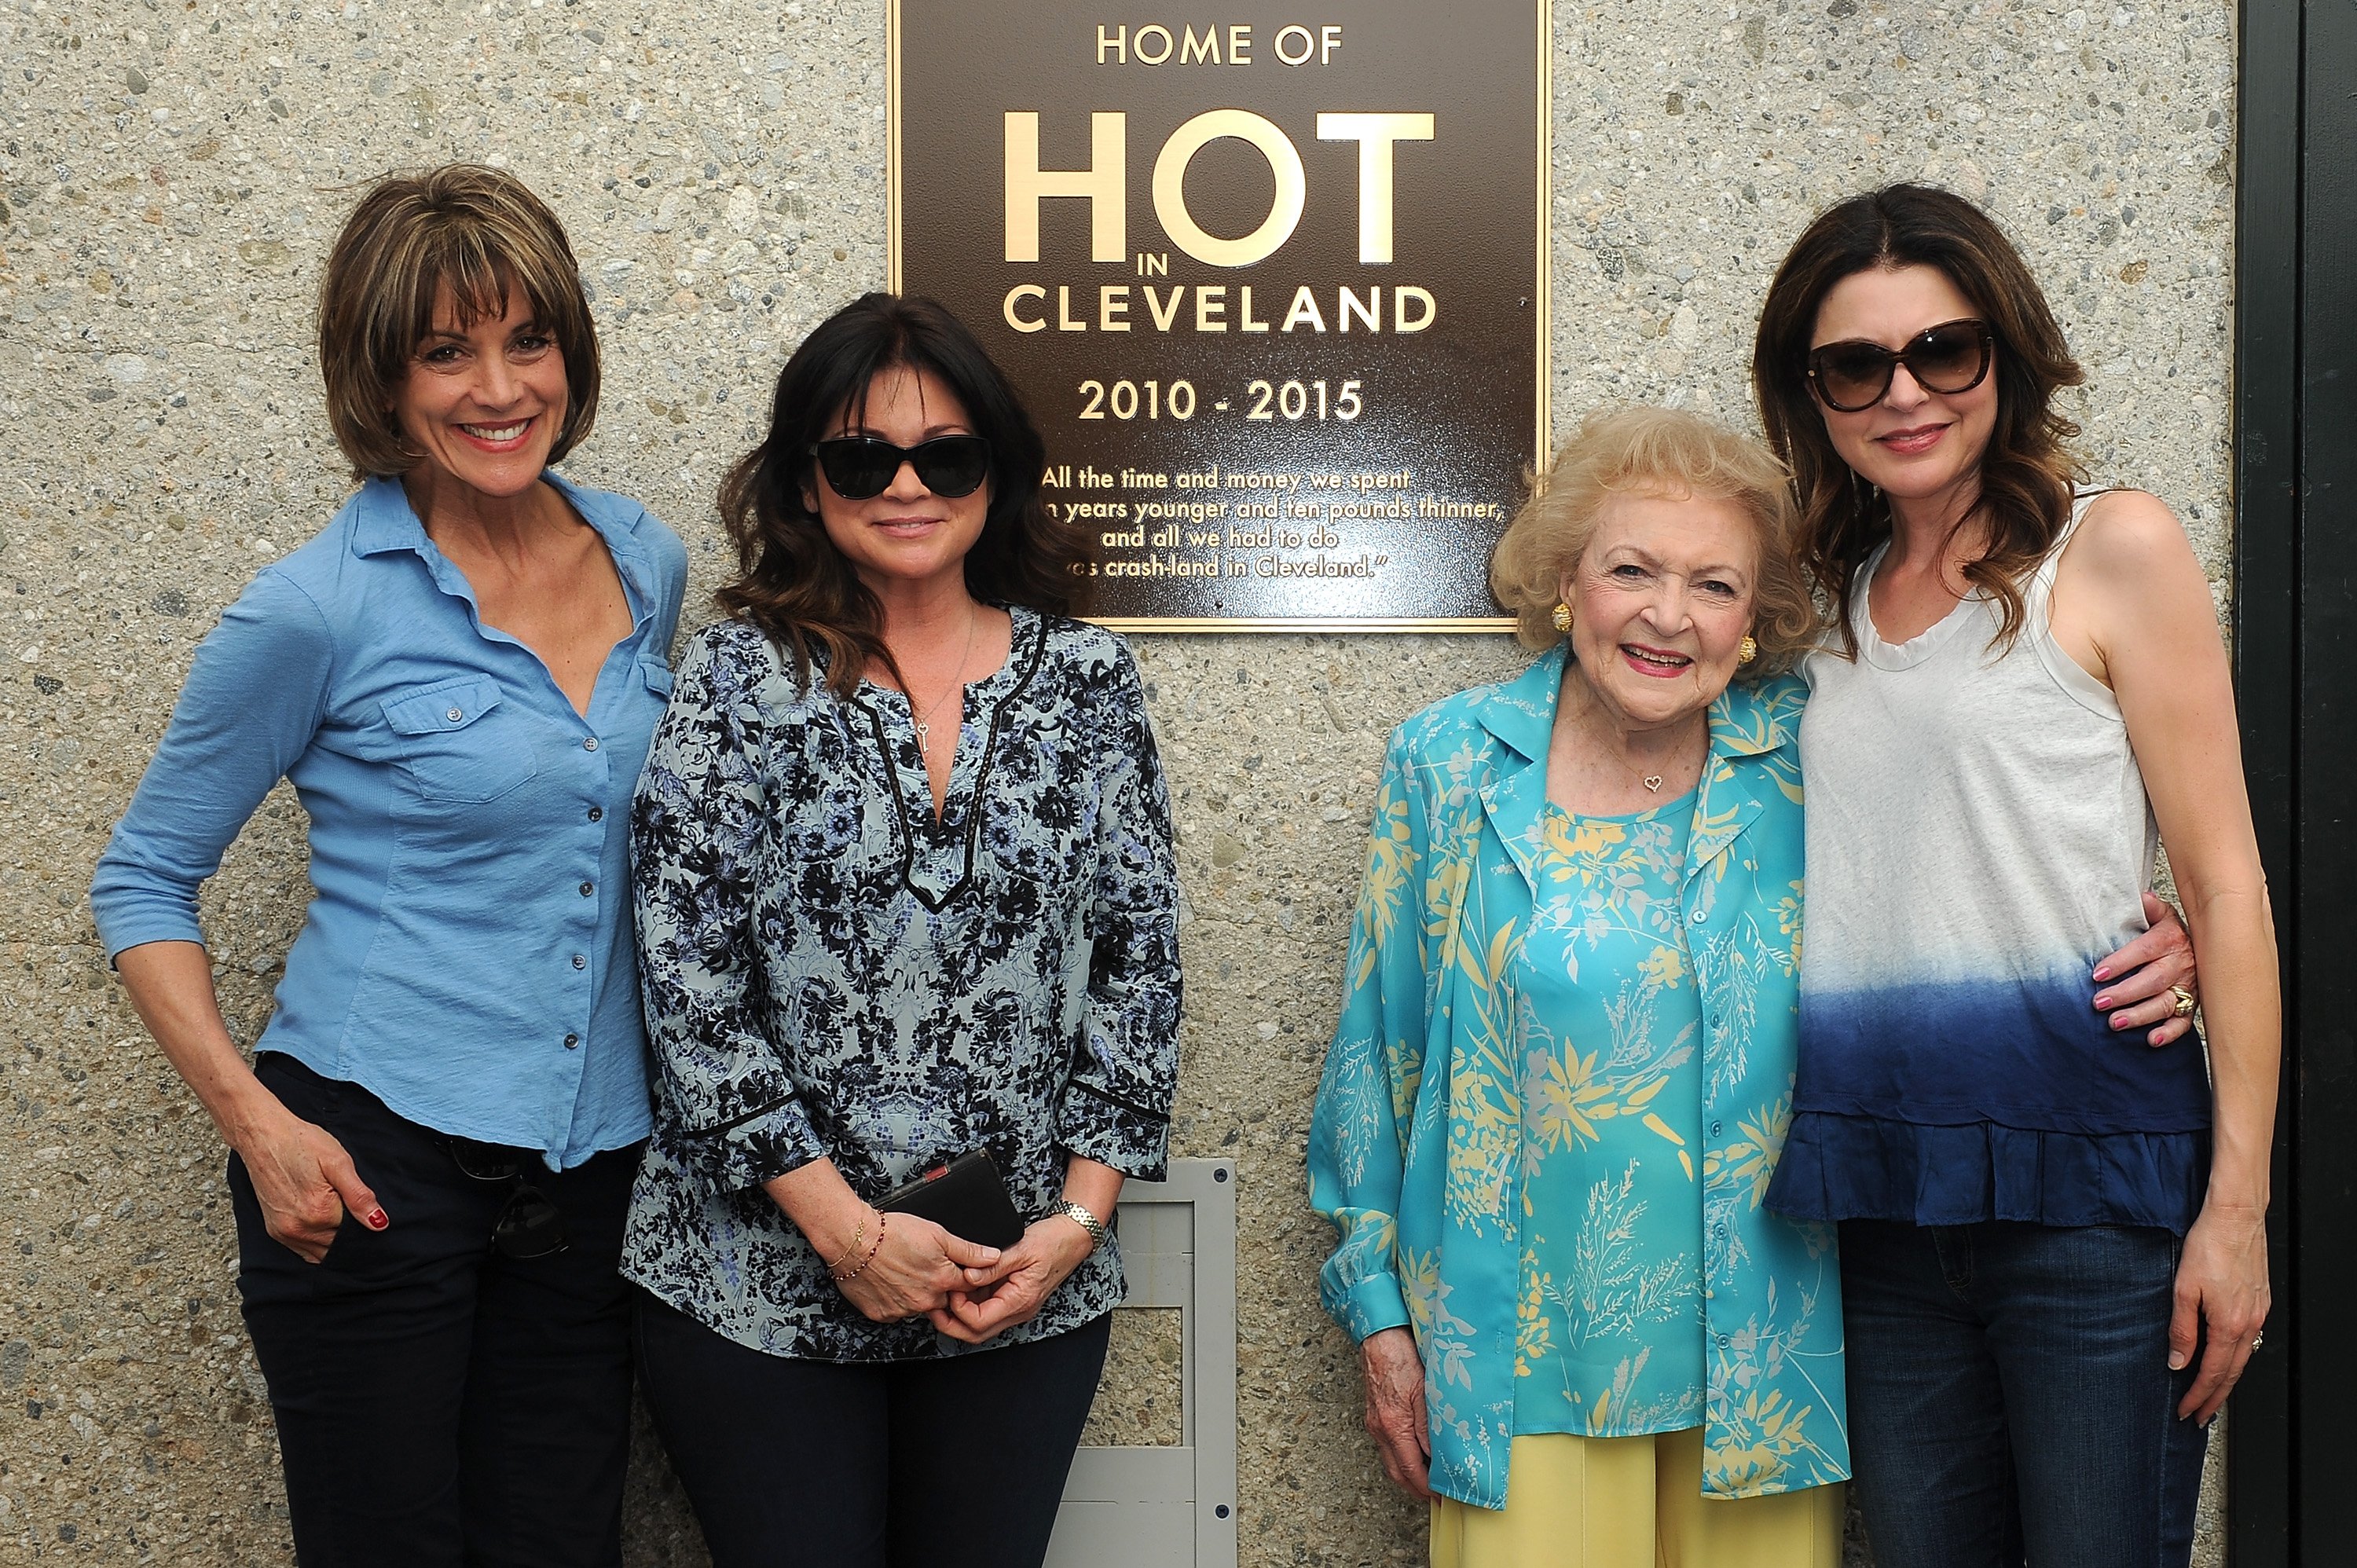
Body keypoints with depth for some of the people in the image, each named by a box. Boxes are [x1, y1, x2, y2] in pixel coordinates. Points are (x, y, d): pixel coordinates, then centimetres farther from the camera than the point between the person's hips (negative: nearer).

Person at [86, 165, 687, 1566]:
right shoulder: (324, 608, -10)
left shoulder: (649, 566, 4)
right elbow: (144, 883, -1)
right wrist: (252, 1119, -14)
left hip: (592, 1167, 5)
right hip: (372, 1159, -4)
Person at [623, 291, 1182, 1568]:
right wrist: (843, 1226, -12)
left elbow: (1139, 960, 4)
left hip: (1027, 1284, 2)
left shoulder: (1085, 677, 3)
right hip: (761, 1282, -2)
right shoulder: (738, 678, -3)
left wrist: (1078, 1215, -4)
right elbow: (687, 981, -8)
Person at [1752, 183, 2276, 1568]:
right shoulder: (1831, 595, 12)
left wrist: (2237, 1204, -10)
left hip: (2089, 1175, -5)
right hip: (1889, 1193, 5)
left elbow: (2224, 881, -6)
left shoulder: (2112, 548, -2)